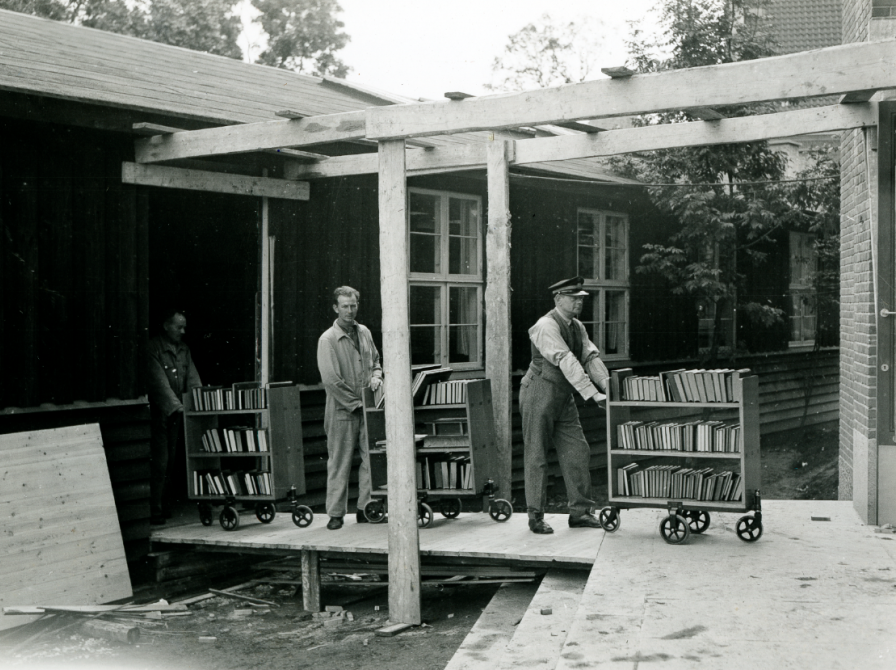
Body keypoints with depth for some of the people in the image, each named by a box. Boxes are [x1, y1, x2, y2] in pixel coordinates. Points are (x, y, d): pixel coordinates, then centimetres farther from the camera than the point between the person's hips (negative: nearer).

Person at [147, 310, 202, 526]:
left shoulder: (183, 348, 11)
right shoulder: (154, 348, -11)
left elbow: (192, 378, 8)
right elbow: (160, 382, -19)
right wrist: (178, 406, -25)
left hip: (176, 413, 7)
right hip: (159, 412, -7)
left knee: (171, 460, 10)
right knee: (160, 462, -7)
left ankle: (166, 507, 17)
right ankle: (155, 511, -3)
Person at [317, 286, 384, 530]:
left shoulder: (364, 332, 11)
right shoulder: (327, 339, -8)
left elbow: (375, 361, 25)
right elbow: (330, 379, -13)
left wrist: (375, 376, 2)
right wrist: (355, 402, -12)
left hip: (366, 408, 5)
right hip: (342, 410, -5)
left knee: (371, 458, 3)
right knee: (339, 463, 0)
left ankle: (365, 508, 12)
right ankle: (336, 513, 8)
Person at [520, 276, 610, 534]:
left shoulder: (577, 327, 9)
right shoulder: (546, 326, -19)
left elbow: (591, 357, 1)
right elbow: (566, 362, -28)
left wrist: (607, 385, -16)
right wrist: (592, 394, -34)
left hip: (563, 398, 8)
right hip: (539, 394, -8)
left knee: (577, 452, 5)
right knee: (536, 456, 0)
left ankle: (580, 512, 13)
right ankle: (535, 517, 9)